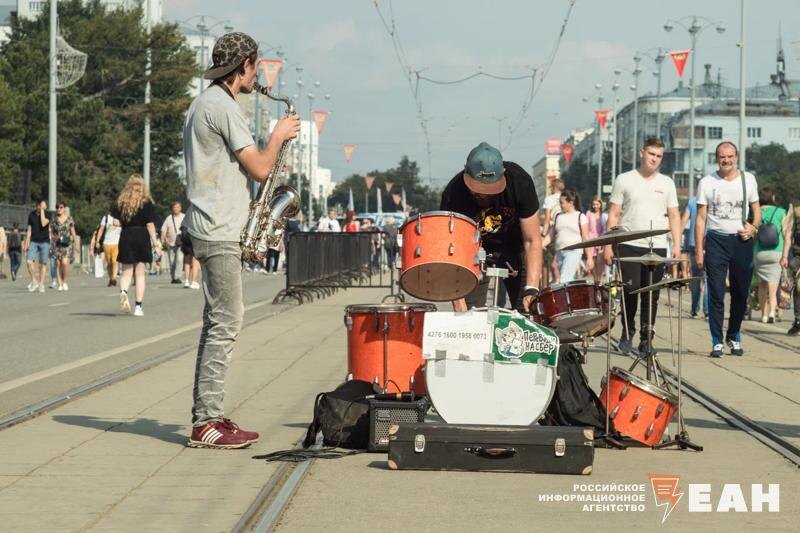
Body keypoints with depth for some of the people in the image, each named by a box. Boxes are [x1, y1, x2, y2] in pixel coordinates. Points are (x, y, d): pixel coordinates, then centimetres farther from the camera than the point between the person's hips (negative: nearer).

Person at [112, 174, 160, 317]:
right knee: (140, 273, 6)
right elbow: (150, 224, -7)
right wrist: (155, 241, -3)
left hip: (126, 237, 2)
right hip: (142, 237, -2)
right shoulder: (147, 203, -4)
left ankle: (123, 292, -22)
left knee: (126, 271, 10)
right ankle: (138, 306, 5)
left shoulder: (120, 202, 4)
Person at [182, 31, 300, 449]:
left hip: (210, 229, 11)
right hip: (219, 231, -11)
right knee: (225, 323, -11)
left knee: (220, 321, 13)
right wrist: (279, 136, 1)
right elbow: (260, 168, -15)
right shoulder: (224, 106, -14)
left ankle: (207, 415, 15)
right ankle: (206, 423, -12)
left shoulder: (203, 104, 18)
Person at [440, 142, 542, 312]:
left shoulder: (519, 181, -28)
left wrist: (531, 288, -35)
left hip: (514, 246, 1)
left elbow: (532, 241, -24)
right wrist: (459, 304, -39)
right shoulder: (453, 194, -31)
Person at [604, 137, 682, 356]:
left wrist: (676, 245, 1)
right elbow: (613, 215, 4)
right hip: (629, 246, -2)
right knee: (630, 290, -6)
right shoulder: (624, 180, 5)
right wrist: (608, 245, -3)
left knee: (651, 295, 3)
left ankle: (646, 339, 10)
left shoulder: (666, 183, 12)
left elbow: (674, 216, 12)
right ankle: (627, 335, 10)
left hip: (657, 247, 2)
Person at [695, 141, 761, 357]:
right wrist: (699, 250, -5)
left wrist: (754, 227, -7)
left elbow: (756, 209, 15)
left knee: (741, 294, 7)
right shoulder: (707, 183, 2)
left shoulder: (748, 179, 7)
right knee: (716, 295, -5)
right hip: (716, 241, -2)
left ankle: (734, 337, 24)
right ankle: (717, 342, 0)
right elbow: (701, 218, 2)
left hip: (742, 241, 2)